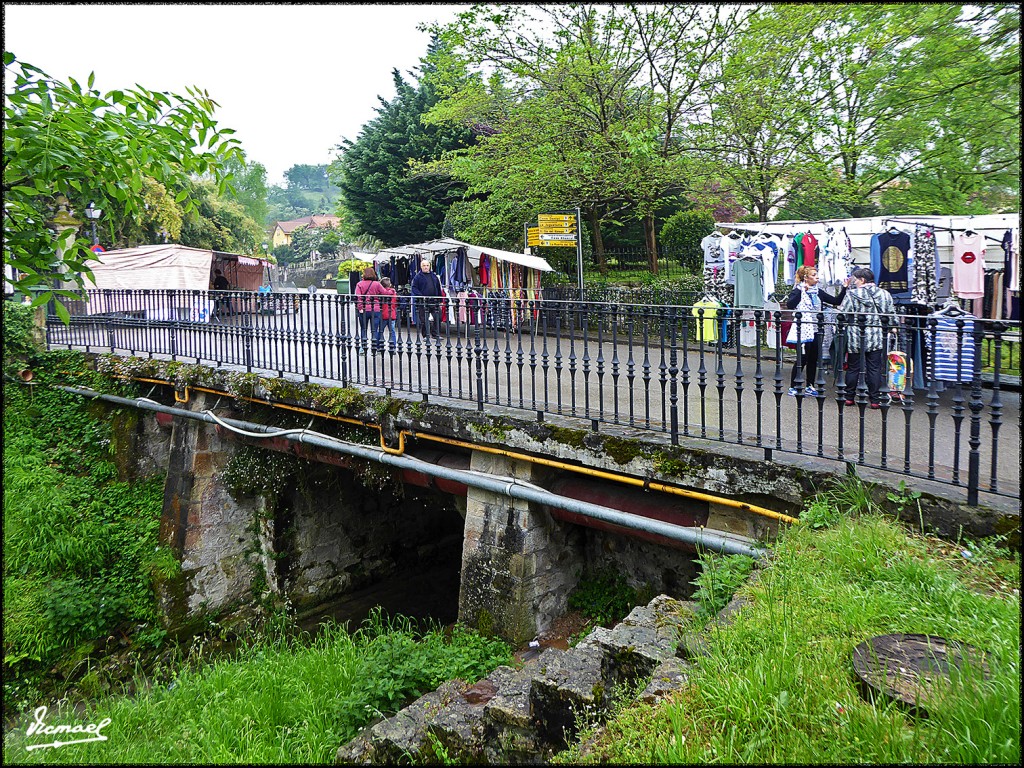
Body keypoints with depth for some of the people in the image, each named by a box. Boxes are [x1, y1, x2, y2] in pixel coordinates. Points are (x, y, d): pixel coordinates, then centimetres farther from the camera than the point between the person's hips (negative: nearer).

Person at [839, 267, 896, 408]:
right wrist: (885, 328, 19)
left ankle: (849, 397, 16)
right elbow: (891, 315, 6)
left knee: (853, 367, 9)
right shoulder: (885, 294, 1)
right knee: (874, 368, 6)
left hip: (855, 338, -2)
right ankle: (875, 400, 8)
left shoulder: (852, 294, -9)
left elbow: (842, 314, -10)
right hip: (876, 339, 2)